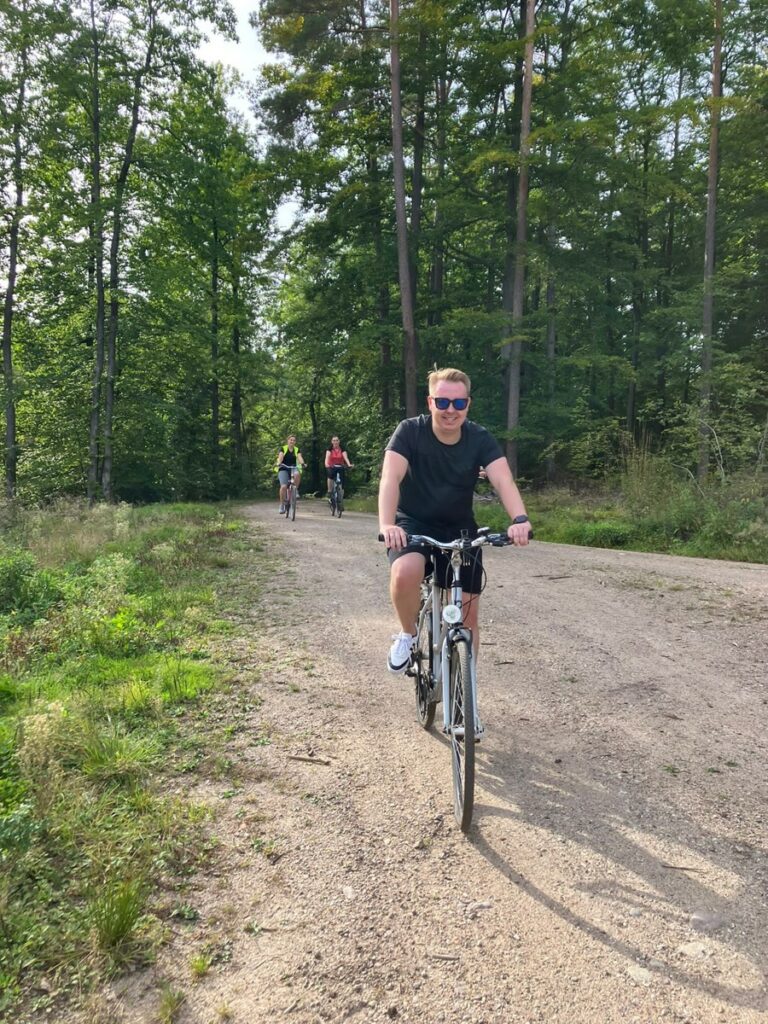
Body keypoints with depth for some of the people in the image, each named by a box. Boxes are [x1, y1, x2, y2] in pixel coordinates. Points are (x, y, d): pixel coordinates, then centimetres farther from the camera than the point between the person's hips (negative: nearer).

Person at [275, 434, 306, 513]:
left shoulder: (297, 450, 7)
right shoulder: (283, 449, 2)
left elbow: (299, 457, -11)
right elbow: (280, 456, -16)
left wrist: (302, 463, -33)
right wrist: (279, 463, -37)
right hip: (283, 469, -2)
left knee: (297, 474, -36)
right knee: (283, 486, -22)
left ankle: (295, 490, -13)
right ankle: (282, 504, -6)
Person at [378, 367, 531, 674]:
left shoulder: (480, 439, -12)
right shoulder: (410, 431, -16)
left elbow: (503, 479, -27)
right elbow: (390, 477, -29)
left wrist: (520, 519, -47)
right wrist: (386, 524, -48)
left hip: (460, 528, 2)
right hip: (414, 523, -2)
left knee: (468, 615, -1)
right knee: (405, 573, -34)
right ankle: (407, 635, -4)